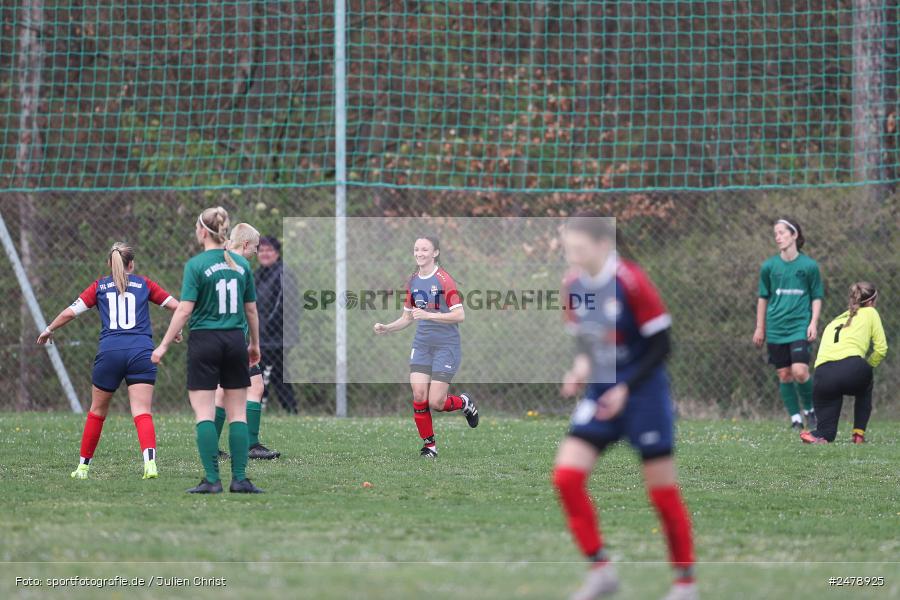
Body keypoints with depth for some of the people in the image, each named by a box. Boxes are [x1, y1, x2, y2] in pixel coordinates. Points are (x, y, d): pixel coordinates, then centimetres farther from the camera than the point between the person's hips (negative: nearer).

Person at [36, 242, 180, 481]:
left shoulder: (100, 286, 13)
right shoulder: (144, 284, 14)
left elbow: (71, 312, 6)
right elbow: (175, 305, 15)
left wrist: (49, 330, 23)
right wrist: (176, 330, 34)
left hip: (109, 351, 0)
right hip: (141, 351, 0)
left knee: (97, 411, 17)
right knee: (142, 413, -6)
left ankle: (83, 466, 25)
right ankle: (150, 462, -28)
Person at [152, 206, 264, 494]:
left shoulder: (196, 265, -8)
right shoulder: (241, 264, 5)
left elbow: (185, 309, -12)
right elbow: (251, 309, 11)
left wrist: (164, 345, -6)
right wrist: (255, 344, 24)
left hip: (204, 341, -4)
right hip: (235, 341, 4)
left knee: (204, 413, -1)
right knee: (237, 413, 7)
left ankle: (212, 479, -7)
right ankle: (239, 479, 4)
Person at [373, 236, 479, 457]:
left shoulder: (444, 280, -13)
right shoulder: (412, 282, 9)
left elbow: (459, 315, -19)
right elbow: (407, 318, 18)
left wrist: (428, 315, -26)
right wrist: (386, 328, 1)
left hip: (446, 346, -6)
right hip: (421, 345, 6)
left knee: (435, 402, -8)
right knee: (419, 397, -7)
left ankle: (464, 403, 24)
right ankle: (429, 445, 7)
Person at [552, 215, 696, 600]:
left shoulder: (631, 282, -18)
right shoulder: (572, 286, 0)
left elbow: (660, 345, -14)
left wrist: (626, 389, -20)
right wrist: (581, 366, -6)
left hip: (642, 394, -6)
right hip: (599, 394, 6)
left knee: (662, 491, 2)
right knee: (566, 476, -10)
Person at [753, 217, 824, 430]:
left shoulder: (809, 266, -1)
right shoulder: (769, 266, 4)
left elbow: (817, 297, 6)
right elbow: (763, 298, 14)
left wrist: (813, 323, -4)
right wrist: (760, 328, 14)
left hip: (800, 327, -3)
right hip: (776, 329, 3)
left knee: (800, 371, -16)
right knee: (784, 374, 1)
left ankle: (810, 409, 8)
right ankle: (795, 418, 13)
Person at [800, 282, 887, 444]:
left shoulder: (834, 322, 34)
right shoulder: (870, 313, 21)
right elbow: (881, 349, 13)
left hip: (823, 372, 3)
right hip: (851, 367, -3)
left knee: (827, 432, 15)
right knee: (865, 388, 35)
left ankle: (817, 436, -18)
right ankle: (859, 434, 23)